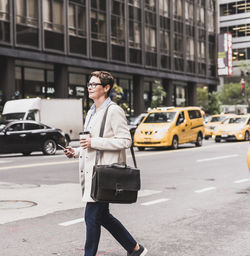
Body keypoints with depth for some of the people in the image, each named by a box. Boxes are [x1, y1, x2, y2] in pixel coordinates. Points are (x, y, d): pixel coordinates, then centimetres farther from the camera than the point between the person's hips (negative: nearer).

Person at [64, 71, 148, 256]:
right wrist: (76, 152, 9)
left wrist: (94, 142, -20)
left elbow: (125, 141, -17)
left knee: (92, 216, -6)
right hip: (91, 171, 10)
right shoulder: (92, 112, 17)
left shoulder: (114, 110, -11)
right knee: (102, 216, 15)